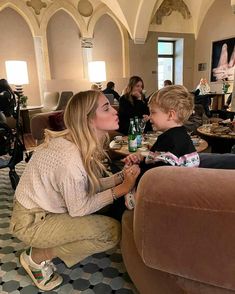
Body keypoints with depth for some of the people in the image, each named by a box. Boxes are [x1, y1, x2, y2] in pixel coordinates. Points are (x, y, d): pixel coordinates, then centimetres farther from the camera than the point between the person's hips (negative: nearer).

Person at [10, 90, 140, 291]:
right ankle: (37, 258, 0)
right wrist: (120, 189, -20)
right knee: (113, 231, -16)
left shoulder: (84, 144, -6)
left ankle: (48, 245, 13)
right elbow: (79, 209, -22)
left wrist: (122, 176, -13)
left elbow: (89, 185, 0)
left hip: (46, 208, 9)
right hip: (32, 221, -8)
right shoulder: (70, 157, -33)